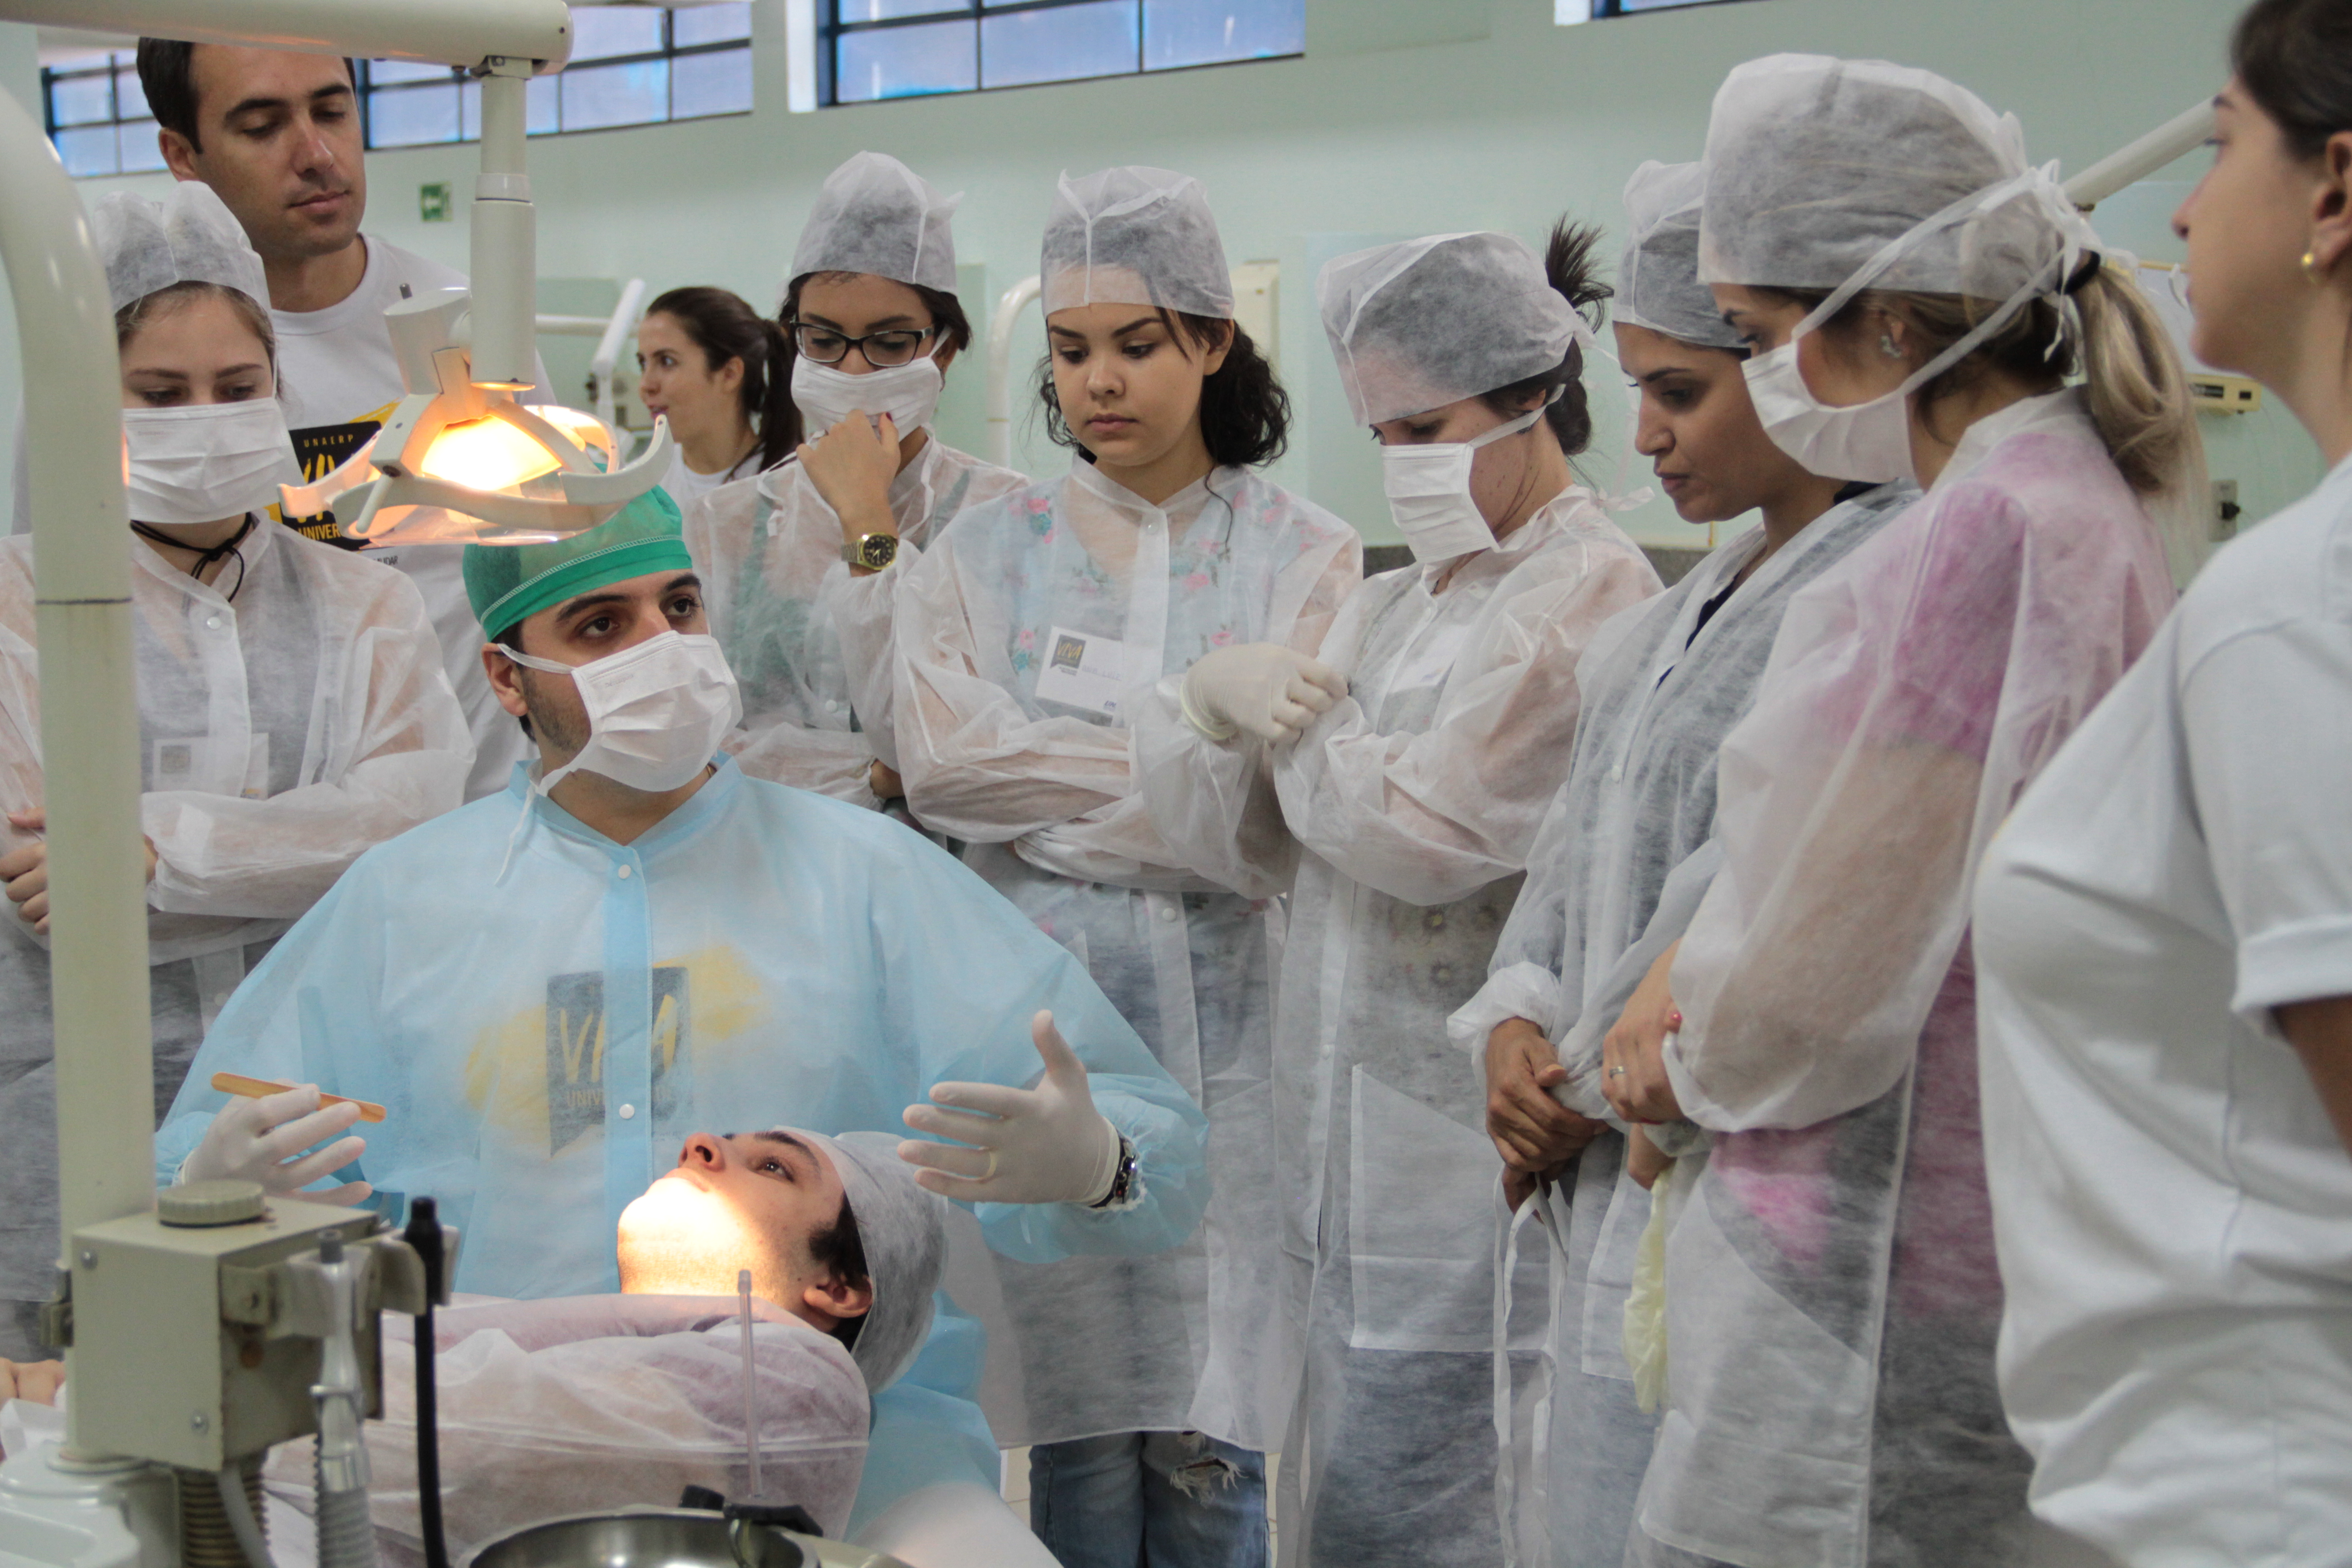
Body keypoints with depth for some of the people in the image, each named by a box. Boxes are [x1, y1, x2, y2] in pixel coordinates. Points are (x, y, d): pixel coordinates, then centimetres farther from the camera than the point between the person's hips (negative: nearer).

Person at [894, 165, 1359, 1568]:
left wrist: (1040, 785, -5)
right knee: (1079, 1433, 4)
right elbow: (940, 764, -5)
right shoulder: (989, 552, 10)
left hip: (1221, 1038, -1)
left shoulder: (1303, 556, 4)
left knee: (1207, 1448, 1)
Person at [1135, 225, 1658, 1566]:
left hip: (1466, 1151, -8)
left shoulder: (1591, 601, -10)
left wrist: (1283, 713, -2)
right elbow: (1251, 843, 13)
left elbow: (1426, 831, -18)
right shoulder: (1396, 607, 16)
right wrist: (1217, 703, -7)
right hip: (1348, 1152, 8)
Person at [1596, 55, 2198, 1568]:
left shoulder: (1976, 536, -19)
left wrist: (1685, 1061, 3)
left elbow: (1805, 1007, -17)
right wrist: (1695, 981, 5)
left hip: (1860, 1322, -10)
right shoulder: (2095, 511, 12)